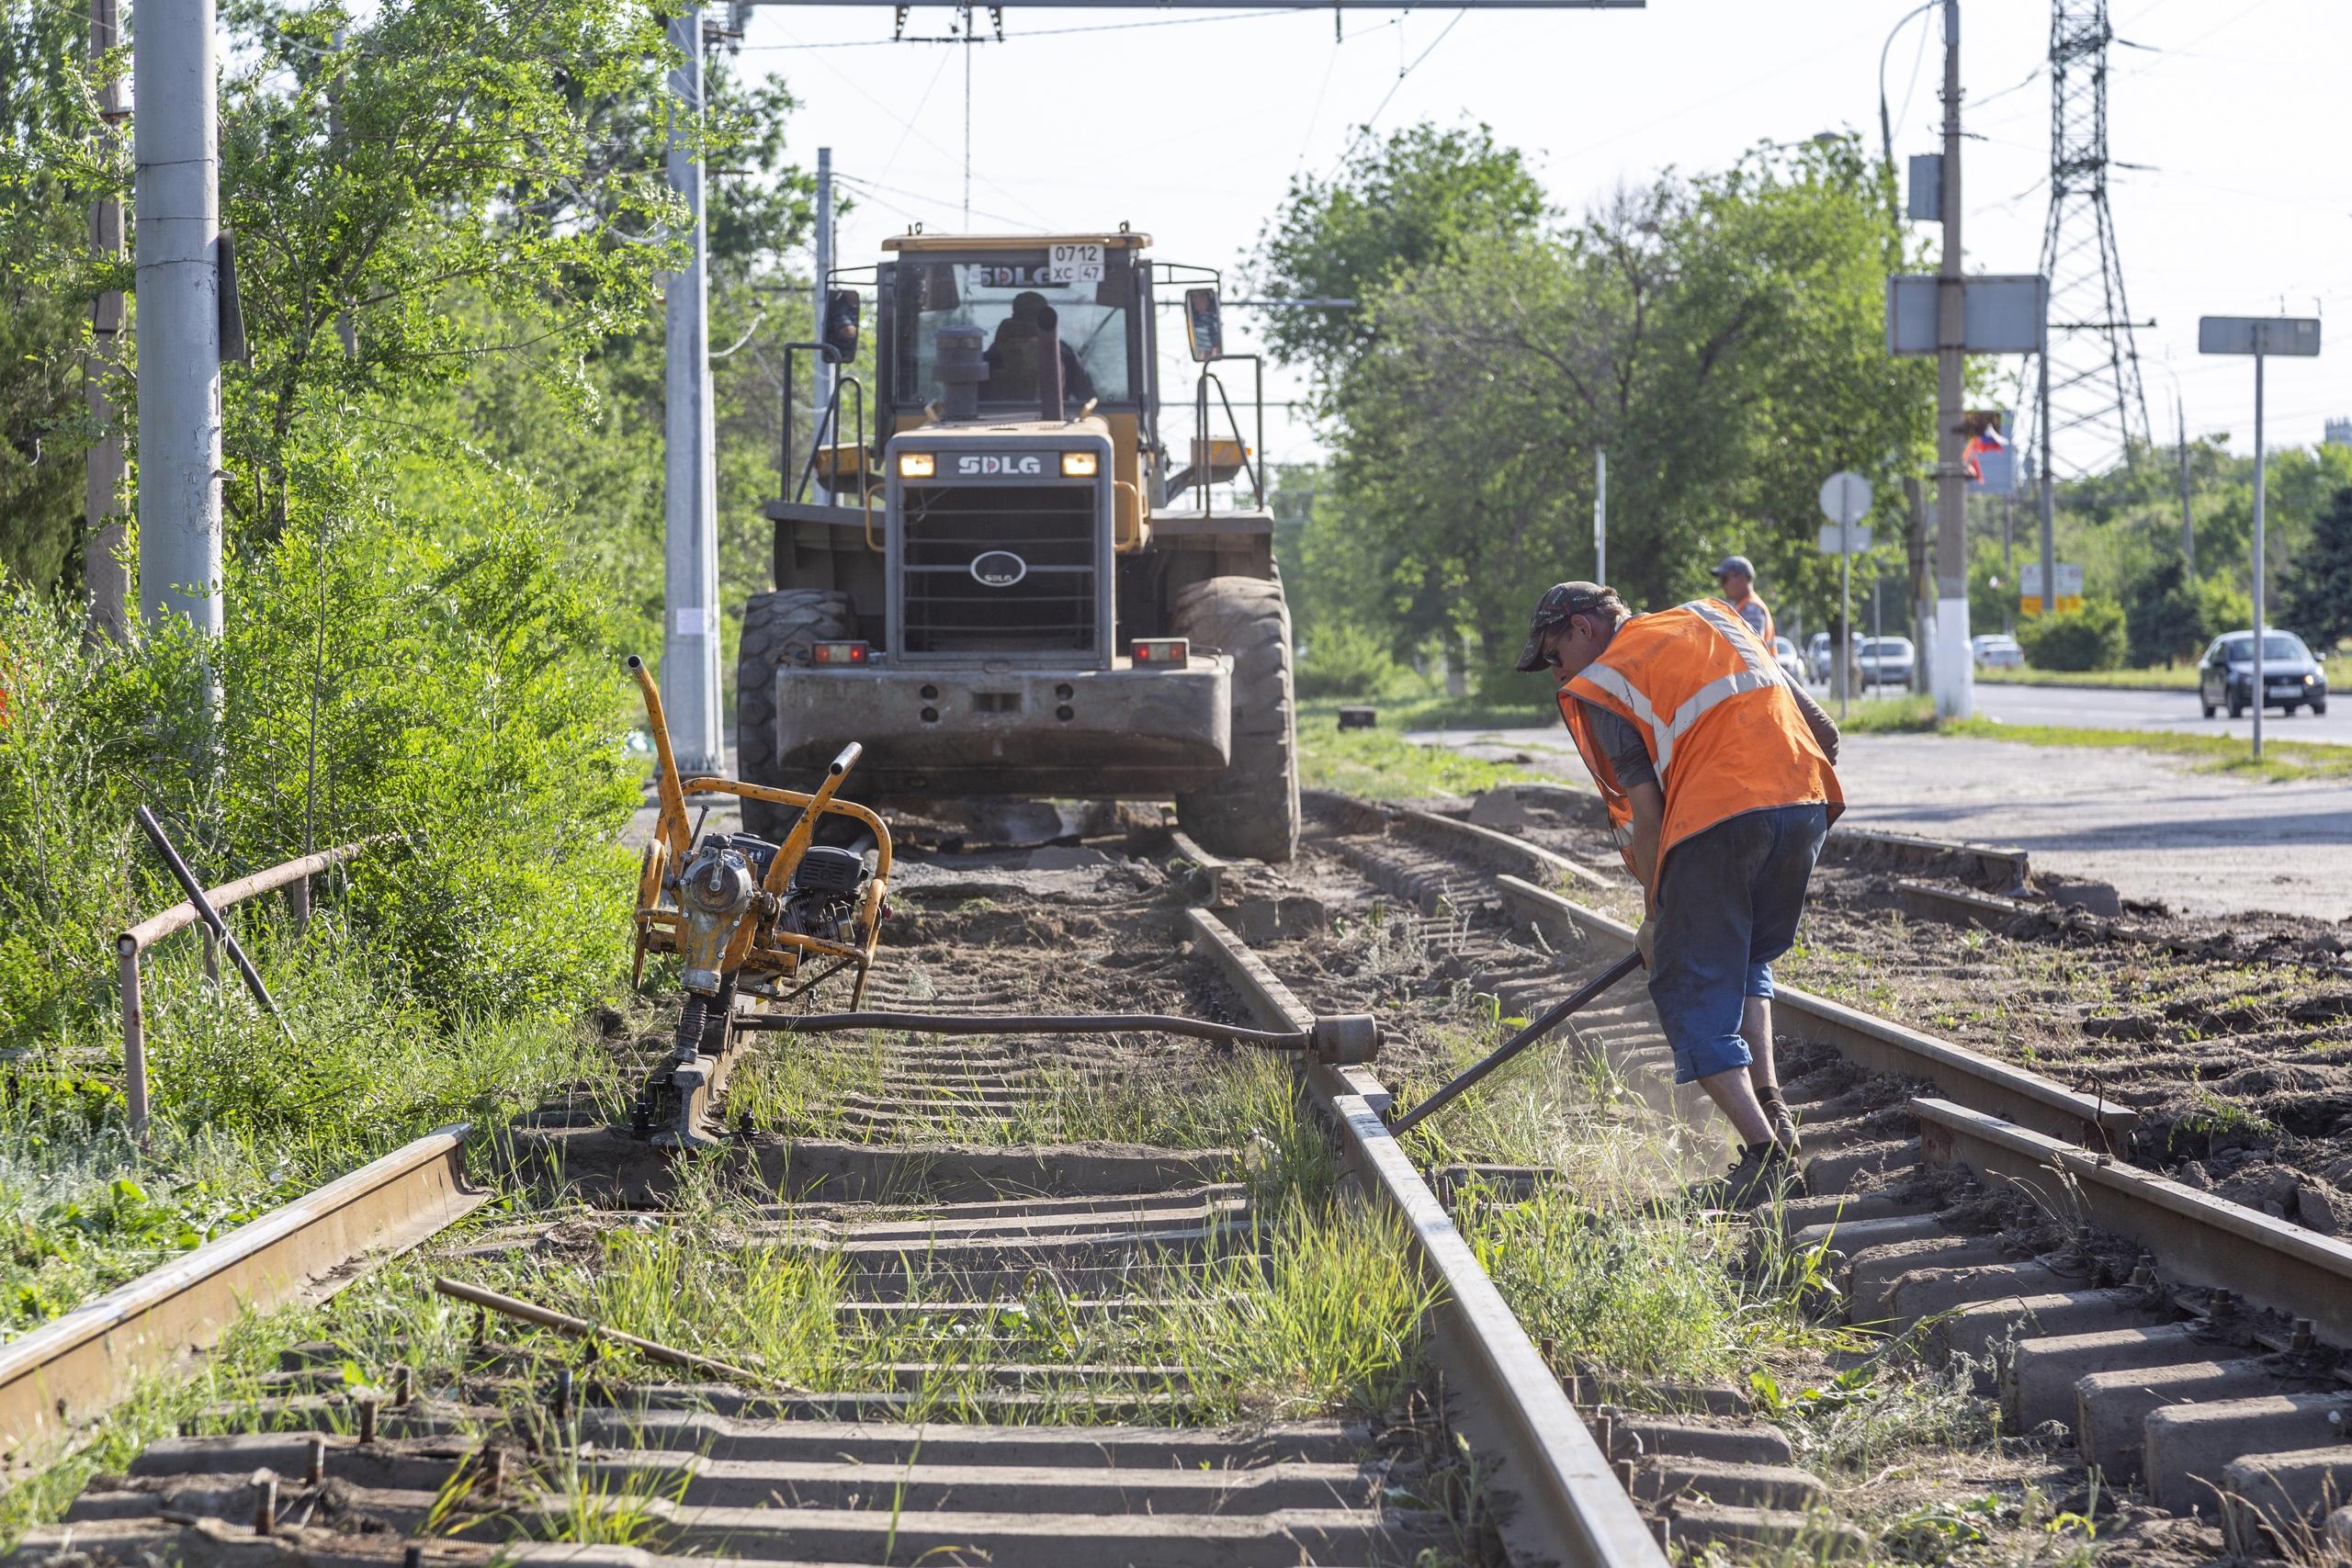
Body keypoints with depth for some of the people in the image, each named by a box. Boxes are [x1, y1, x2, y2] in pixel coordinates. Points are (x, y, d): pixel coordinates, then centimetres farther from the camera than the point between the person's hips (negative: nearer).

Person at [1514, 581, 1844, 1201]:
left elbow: (1646, 810, 1)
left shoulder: (1598, 688, 8)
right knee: (1749, 960, 27)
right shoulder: (1715, 620, 26)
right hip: (1805, 802, 6)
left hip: (1713, 823, -6)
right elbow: (1823, 730, 22)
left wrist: (1655, 915, 11)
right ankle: (1770, 1107, 11)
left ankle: (1763, 1149, -7)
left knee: (1691, 991, 5)